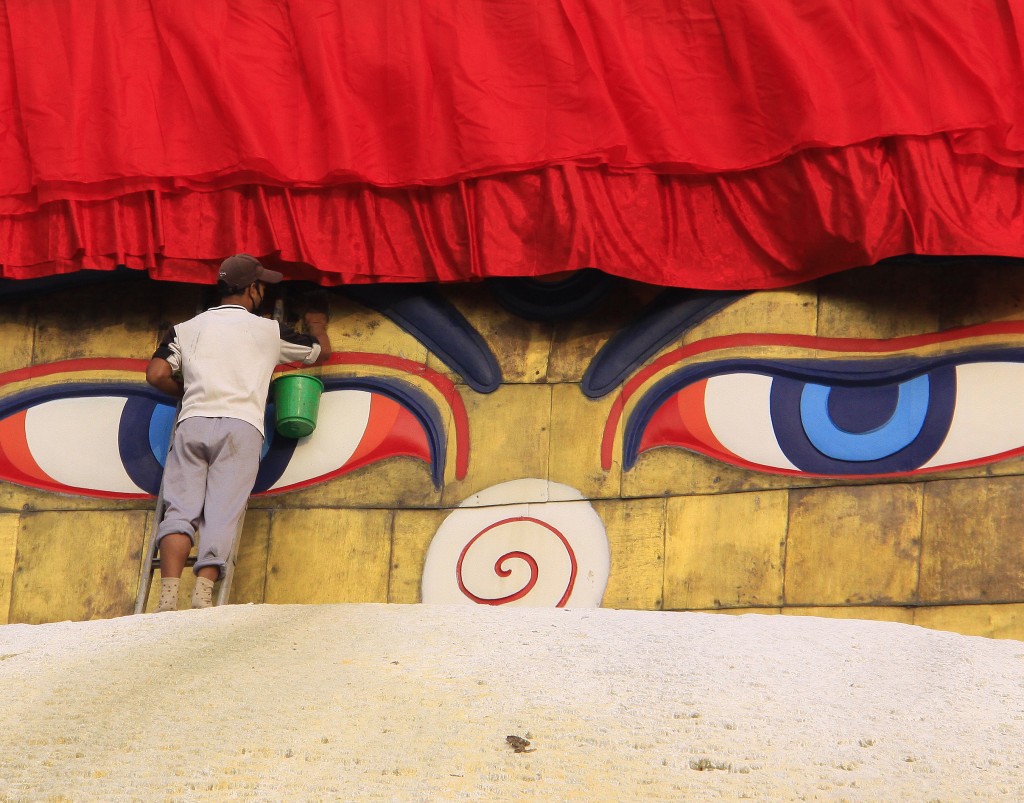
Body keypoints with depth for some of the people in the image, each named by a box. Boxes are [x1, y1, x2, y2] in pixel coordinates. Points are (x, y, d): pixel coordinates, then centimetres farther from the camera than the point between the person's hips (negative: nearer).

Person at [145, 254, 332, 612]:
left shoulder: (185, 329, 20)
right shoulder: (269, 331, 19)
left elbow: (156, 374, 8)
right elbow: (322, 351, 34)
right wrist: (316, 326, 56)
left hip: (192, 423, 2)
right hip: (241, 425, -1)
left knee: (180, 510, -7)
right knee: (223, 512, -12)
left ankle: (169, 594, -27)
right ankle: (203, 591, -31)